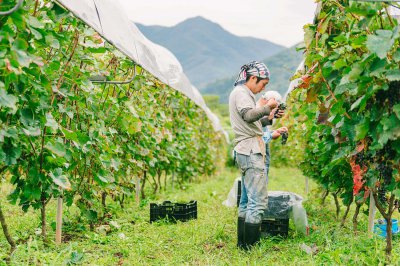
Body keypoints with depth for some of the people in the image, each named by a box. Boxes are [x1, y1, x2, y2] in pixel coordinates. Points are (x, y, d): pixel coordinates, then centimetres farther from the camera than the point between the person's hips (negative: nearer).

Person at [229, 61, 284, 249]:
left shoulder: (242, 93, 24)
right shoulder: (240, 92, -7)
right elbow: (249, 115, -25)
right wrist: (267, 107, -13)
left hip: (247, 152, 11)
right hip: (250, 151, -11)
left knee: (246, 201, 13)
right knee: (258, 200, -13)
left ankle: (242, 243, 18)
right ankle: (251, 246, -12)